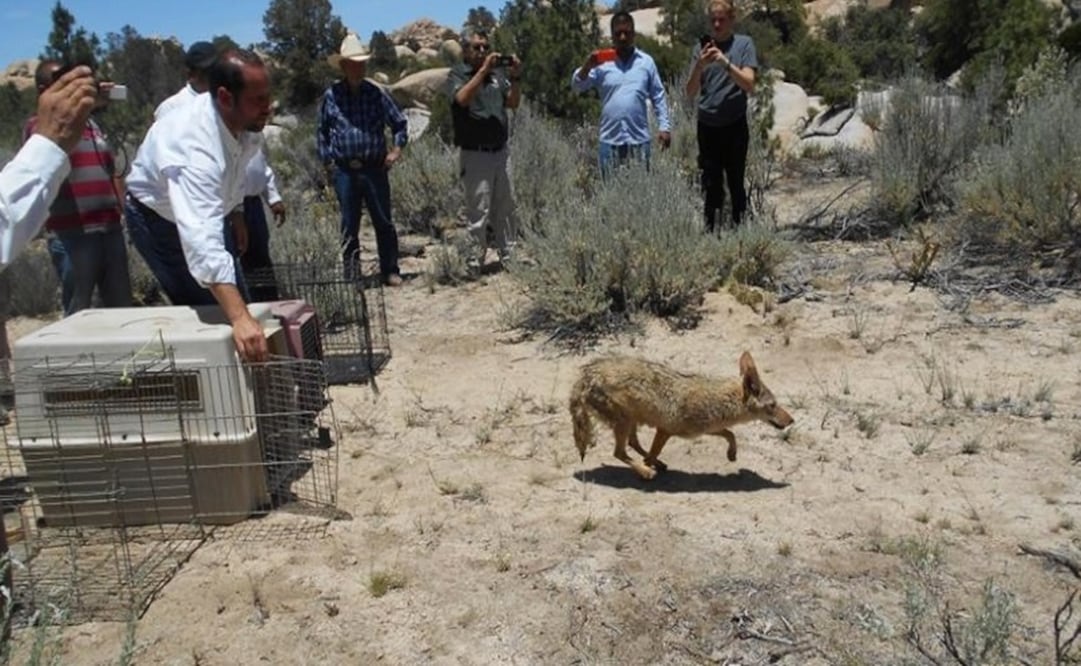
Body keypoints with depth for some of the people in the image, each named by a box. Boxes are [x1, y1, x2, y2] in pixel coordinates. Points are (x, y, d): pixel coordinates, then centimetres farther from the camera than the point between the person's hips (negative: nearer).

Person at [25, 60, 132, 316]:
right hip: (72, 235, -6)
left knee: (122, 308, 9)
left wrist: (120, 213, 12)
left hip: (110, 229, 6)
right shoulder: (38, 125, 1)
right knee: (78, 313, 0)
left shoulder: (91, 124, 19)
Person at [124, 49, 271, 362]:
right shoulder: (196, 150, -45)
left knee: (236, 301, 14)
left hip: (206, 211, 8)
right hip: (160, 219, -7)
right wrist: (239, 319, -67)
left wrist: (235, 211, 10)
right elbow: (202, 242, -58)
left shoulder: (241, 119, -22)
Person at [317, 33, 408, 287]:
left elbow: (399, 122, 10)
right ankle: (351, 274, 16)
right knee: (349, 225, 7)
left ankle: (390, 271, 13)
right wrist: (327, 162, 4)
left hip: (375, 168, 0)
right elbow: (321, 131, 10)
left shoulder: (376, 93, 2)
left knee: (383, 221, 3)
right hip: (344, 171, 0)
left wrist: (397, 147, -4)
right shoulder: (331, 96, 2)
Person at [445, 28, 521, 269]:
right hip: (474, 154, -6)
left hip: (500, 151, 6)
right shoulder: (457, 74, -2)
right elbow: (463, 98, -21)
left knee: (506, 206, 11)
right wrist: (483, 70, -21)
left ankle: (508, 254, 22)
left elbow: (513, 103, 10)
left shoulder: (497, 73, 12)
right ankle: (475, 260, -1)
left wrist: (514, 77, -5)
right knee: (478, 210, -7)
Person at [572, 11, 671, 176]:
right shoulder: (602, 63, 3)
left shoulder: (647, 62, 6)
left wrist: (664, 126, 4)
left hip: (639, 140, 0)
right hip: (610, 140, 0)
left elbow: (658, 96, 10)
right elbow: (577, 86, -4)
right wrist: (587, 66, -22)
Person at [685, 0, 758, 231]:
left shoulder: (744, 44, 1)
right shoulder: (701, 47, 7)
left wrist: (725, 62, -22)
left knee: (735, 182, 1)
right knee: (711, 185, 1)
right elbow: (690, 93, 1)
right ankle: (710, 230, 5)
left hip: (735, 126, -2)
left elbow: (749, 85, -10)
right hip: (707, 126, 2)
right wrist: (699, 66, -17)